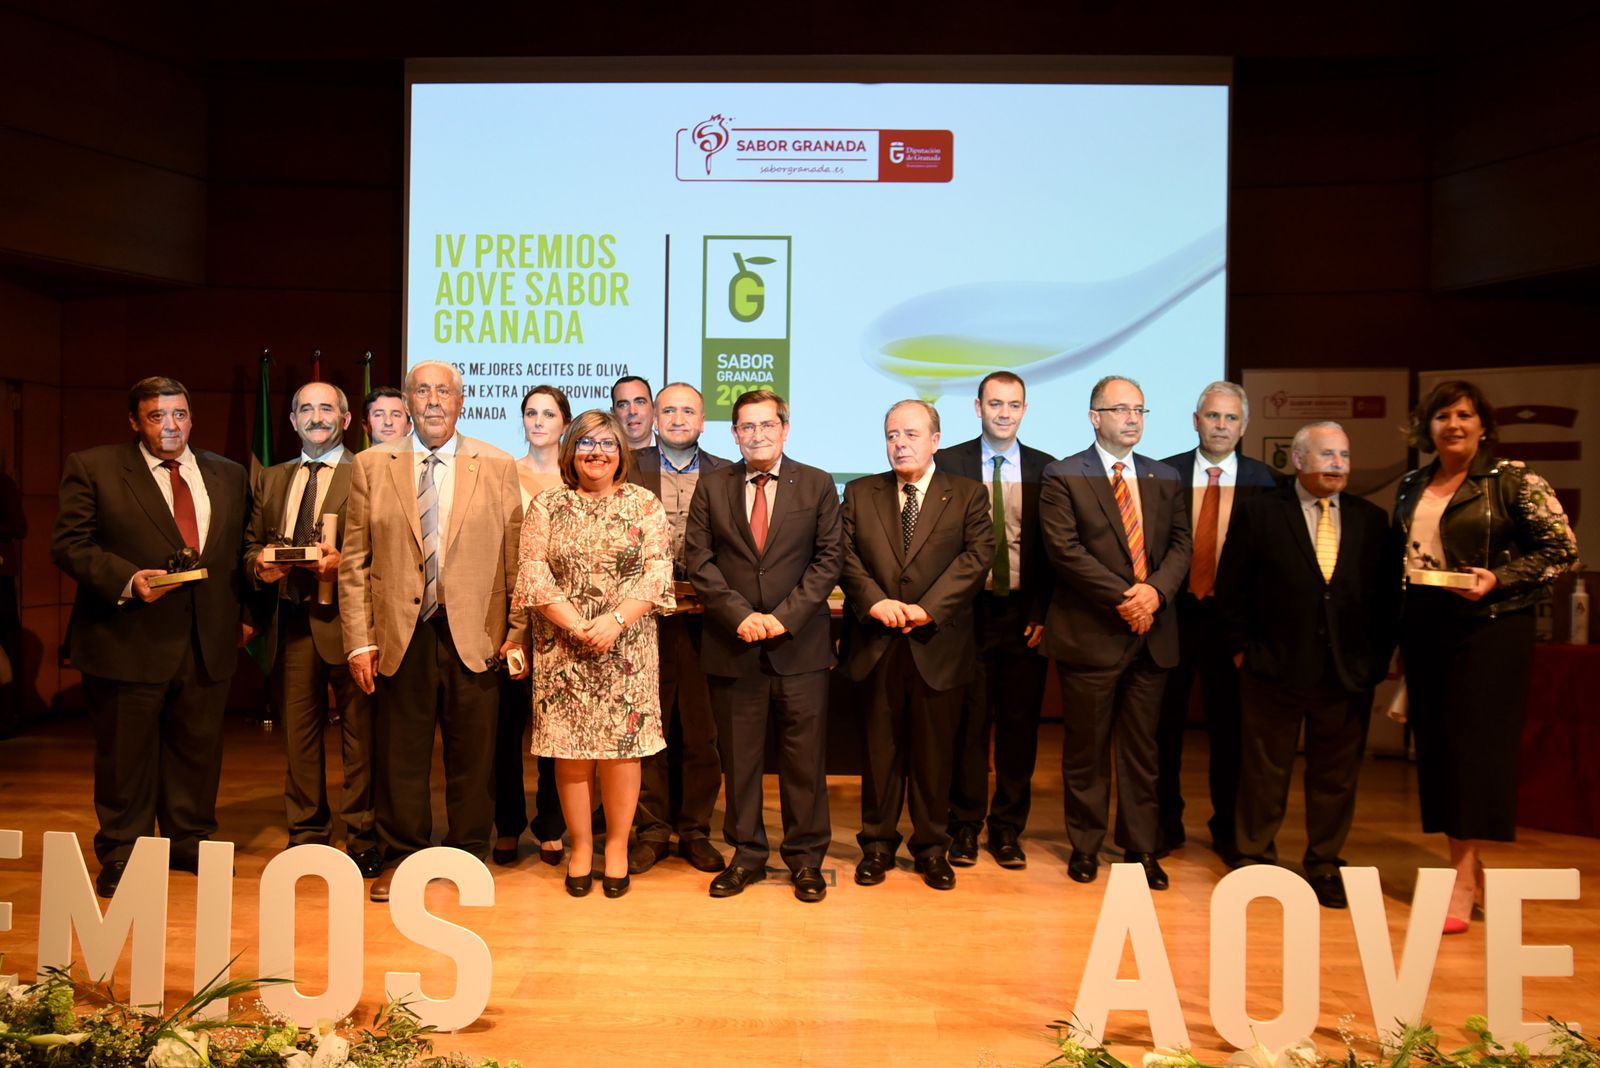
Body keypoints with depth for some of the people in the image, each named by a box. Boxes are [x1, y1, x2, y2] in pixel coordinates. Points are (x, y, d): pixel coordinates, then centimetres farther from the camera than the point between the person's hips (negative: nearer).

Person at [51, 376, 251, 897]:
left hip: (209, 639, 3)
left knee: (198, 749, 12)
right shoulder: (92, 467, 0)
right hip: (128, 640, -3)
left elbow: (240, 550, 13)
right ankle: (121, 856, 22)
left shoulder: (229, 476, 12)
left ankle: (190, 842, 27)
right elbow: (69, 544, -5)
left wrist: (243, 614, 5)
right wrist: (128, 579, -20)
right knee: (125, 754, 7)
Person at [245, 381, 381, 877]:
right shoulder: (271, 479, 18)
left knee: (360, 734, 1)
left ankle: (363, 837, 13)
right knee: (298, 733, 13)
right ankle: (307, 835, 26)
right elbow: (250, 544, 20)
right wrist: (258, 565, -1)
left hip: (345, 620, -5)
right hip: (289, 624, 5)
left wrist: (342, 564, -20)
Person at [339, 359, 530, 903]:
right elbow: (354, 562, 4)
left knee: (473, 756, 8)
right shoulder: (372, 465, 6)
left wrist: (519, 632, -1)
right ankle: (400, 858, 26)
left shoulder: (497, 466, 5)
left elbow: (515, 557, 3)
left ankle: (469, 857, 24)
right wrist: (359, 641, -2)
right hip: (401, 634, 1)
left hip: (474, 634, 0)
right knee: (400, 756, 9)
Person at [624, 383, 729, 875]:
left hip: (703, 618, 1)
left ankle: (696, 831, 19)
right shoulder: (629, 469, 7)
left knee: (702, 733, 6)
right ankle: (651, 830, 18)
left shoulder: (725, 475, 9)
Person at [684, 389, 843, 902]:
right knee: (738, 759, 9)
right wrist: (739, 614, -11)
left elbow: (829, 558, 0)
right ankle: (746, 855, 23)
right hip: (732, 646, 1)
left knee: (804, 758, 5)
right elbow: (698, 559, 1)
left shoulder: (817, 485, 4)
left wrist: (784, 616, -11)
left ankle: (806, 858, 19)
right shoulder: (712, 485, 6)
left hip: (800, 644, -1)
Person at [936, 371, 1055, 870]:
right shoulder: (948, 463, 2)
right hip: (968, 614, -2)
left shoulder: (1045, 468, 7)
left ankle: (1008, 829, 21)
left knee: (1020, 726, 7)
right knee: (968, 724, 3)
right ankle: (965, 827, 17)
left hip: (1025, 617, 2)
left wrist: (1044, 614, -2)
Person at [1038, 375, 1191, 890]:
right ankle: (1085, 846, 20)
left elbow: (1180, 543, 8)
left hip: (1151, 634, 4)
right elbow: (1064, 549, -11)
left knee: (1141, 748, 11)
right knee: (1086, 747, 6)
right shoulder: (1063, 476, -2)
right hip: (1090, 634, -4)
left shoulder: (1165, 479, 14)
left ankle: (1140, 848, 21)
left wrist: (1155, 590, -12)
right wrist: (1123, 596, -16)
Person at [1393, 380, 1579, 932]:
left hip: (1488, 628, -6)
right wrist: (1399, 638, 10)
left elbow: (1562, 550, -6)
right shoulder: (1412, 488, 11)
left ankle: (1464, 887, -2)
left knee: (1477, 746, -6)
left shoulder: (1513, 480, -5)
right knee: (1435, 746, 7)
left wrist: (1497, 579, -18)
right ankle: (1467, 866, 19)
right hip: (1425, 631, 6)